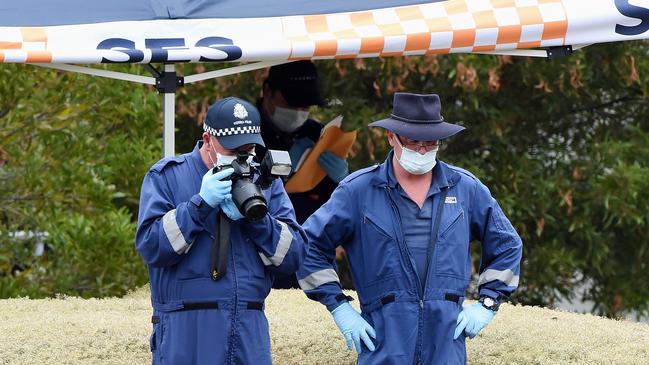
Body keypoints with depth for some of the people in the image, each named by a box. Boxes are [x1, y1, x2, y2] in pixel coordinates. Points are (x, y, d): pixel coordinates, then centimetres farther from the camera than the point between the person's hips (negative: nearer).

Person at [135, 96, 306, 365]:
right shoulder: (166, 177, 2)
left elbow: (292, 256, 3)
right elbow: (150, 247, -10)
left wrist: (253, 218, -12)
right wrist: (201, 203, -16)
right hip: (185, 332, -3)